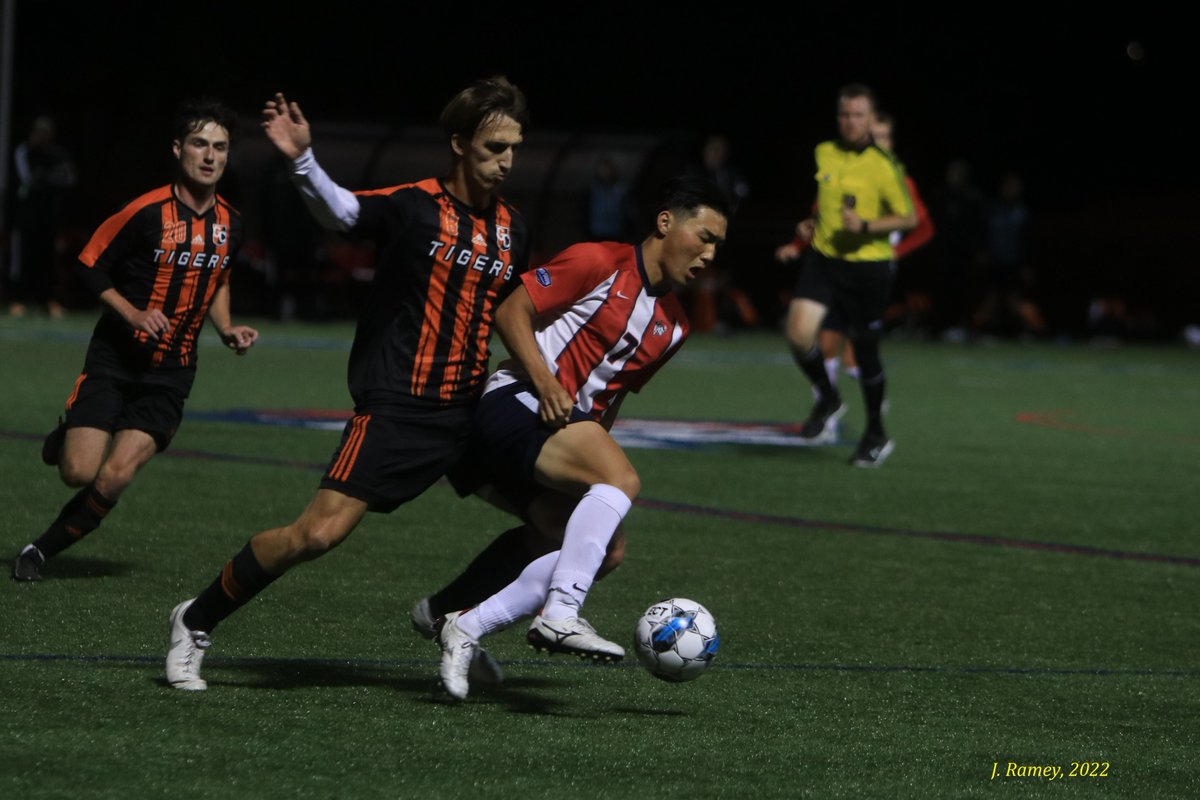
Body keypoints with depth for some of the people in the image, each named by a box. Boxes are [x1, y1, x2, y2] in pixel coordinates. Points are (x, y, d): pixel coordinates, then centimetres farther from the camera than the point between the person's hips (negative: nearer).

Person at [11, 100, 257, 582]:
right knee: (79, 473, -13)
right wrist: (133, 313, -18)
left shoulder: (228, 223, 4)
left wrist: (226, 330, 7)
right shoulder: (148, 212, -13)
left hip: (170, 374, 3)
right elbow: (89, 266, -6)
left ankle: (42, 550, 8)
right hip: (114, 360, -3)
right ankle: (65, 439, 24)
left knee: (114, 480, -13)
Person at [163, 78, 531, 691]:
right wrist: (302, 160, -42)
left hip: (469, 411, 6)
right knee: (319, 532, -15)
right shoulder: (414, 206, -7)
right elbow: (340, 209, -24)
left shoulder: (510, 229, 12)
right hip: (396, 407, -6)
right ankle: (196, 623, 3)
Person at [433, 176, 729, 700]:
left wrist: (595, 441, 11)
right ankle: (560, 614, -37)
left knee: (602, 549, -4)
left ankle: (466, 629, 0)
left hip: (569, 426, 9)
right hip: (516, 407, -9)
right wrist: (544, 382, -18)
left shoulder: (673, 326, 18)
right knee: (621, 480, -28)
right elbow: (512, 312, -7)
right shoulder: (600, 263, -5)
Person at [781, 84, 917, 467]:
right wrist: (811, 223, 8)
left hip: (867, 265, -4)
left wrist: (866, 226, -20)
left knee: (865, 349, 5)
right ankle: (827, 399, 10)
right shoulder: (824, 154, 6)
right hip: (823, 258, 4)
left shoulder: (883, 166, -10)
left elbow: (909, 218, -7)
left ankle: (876, 435, 25)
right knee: (799, 332, -17)